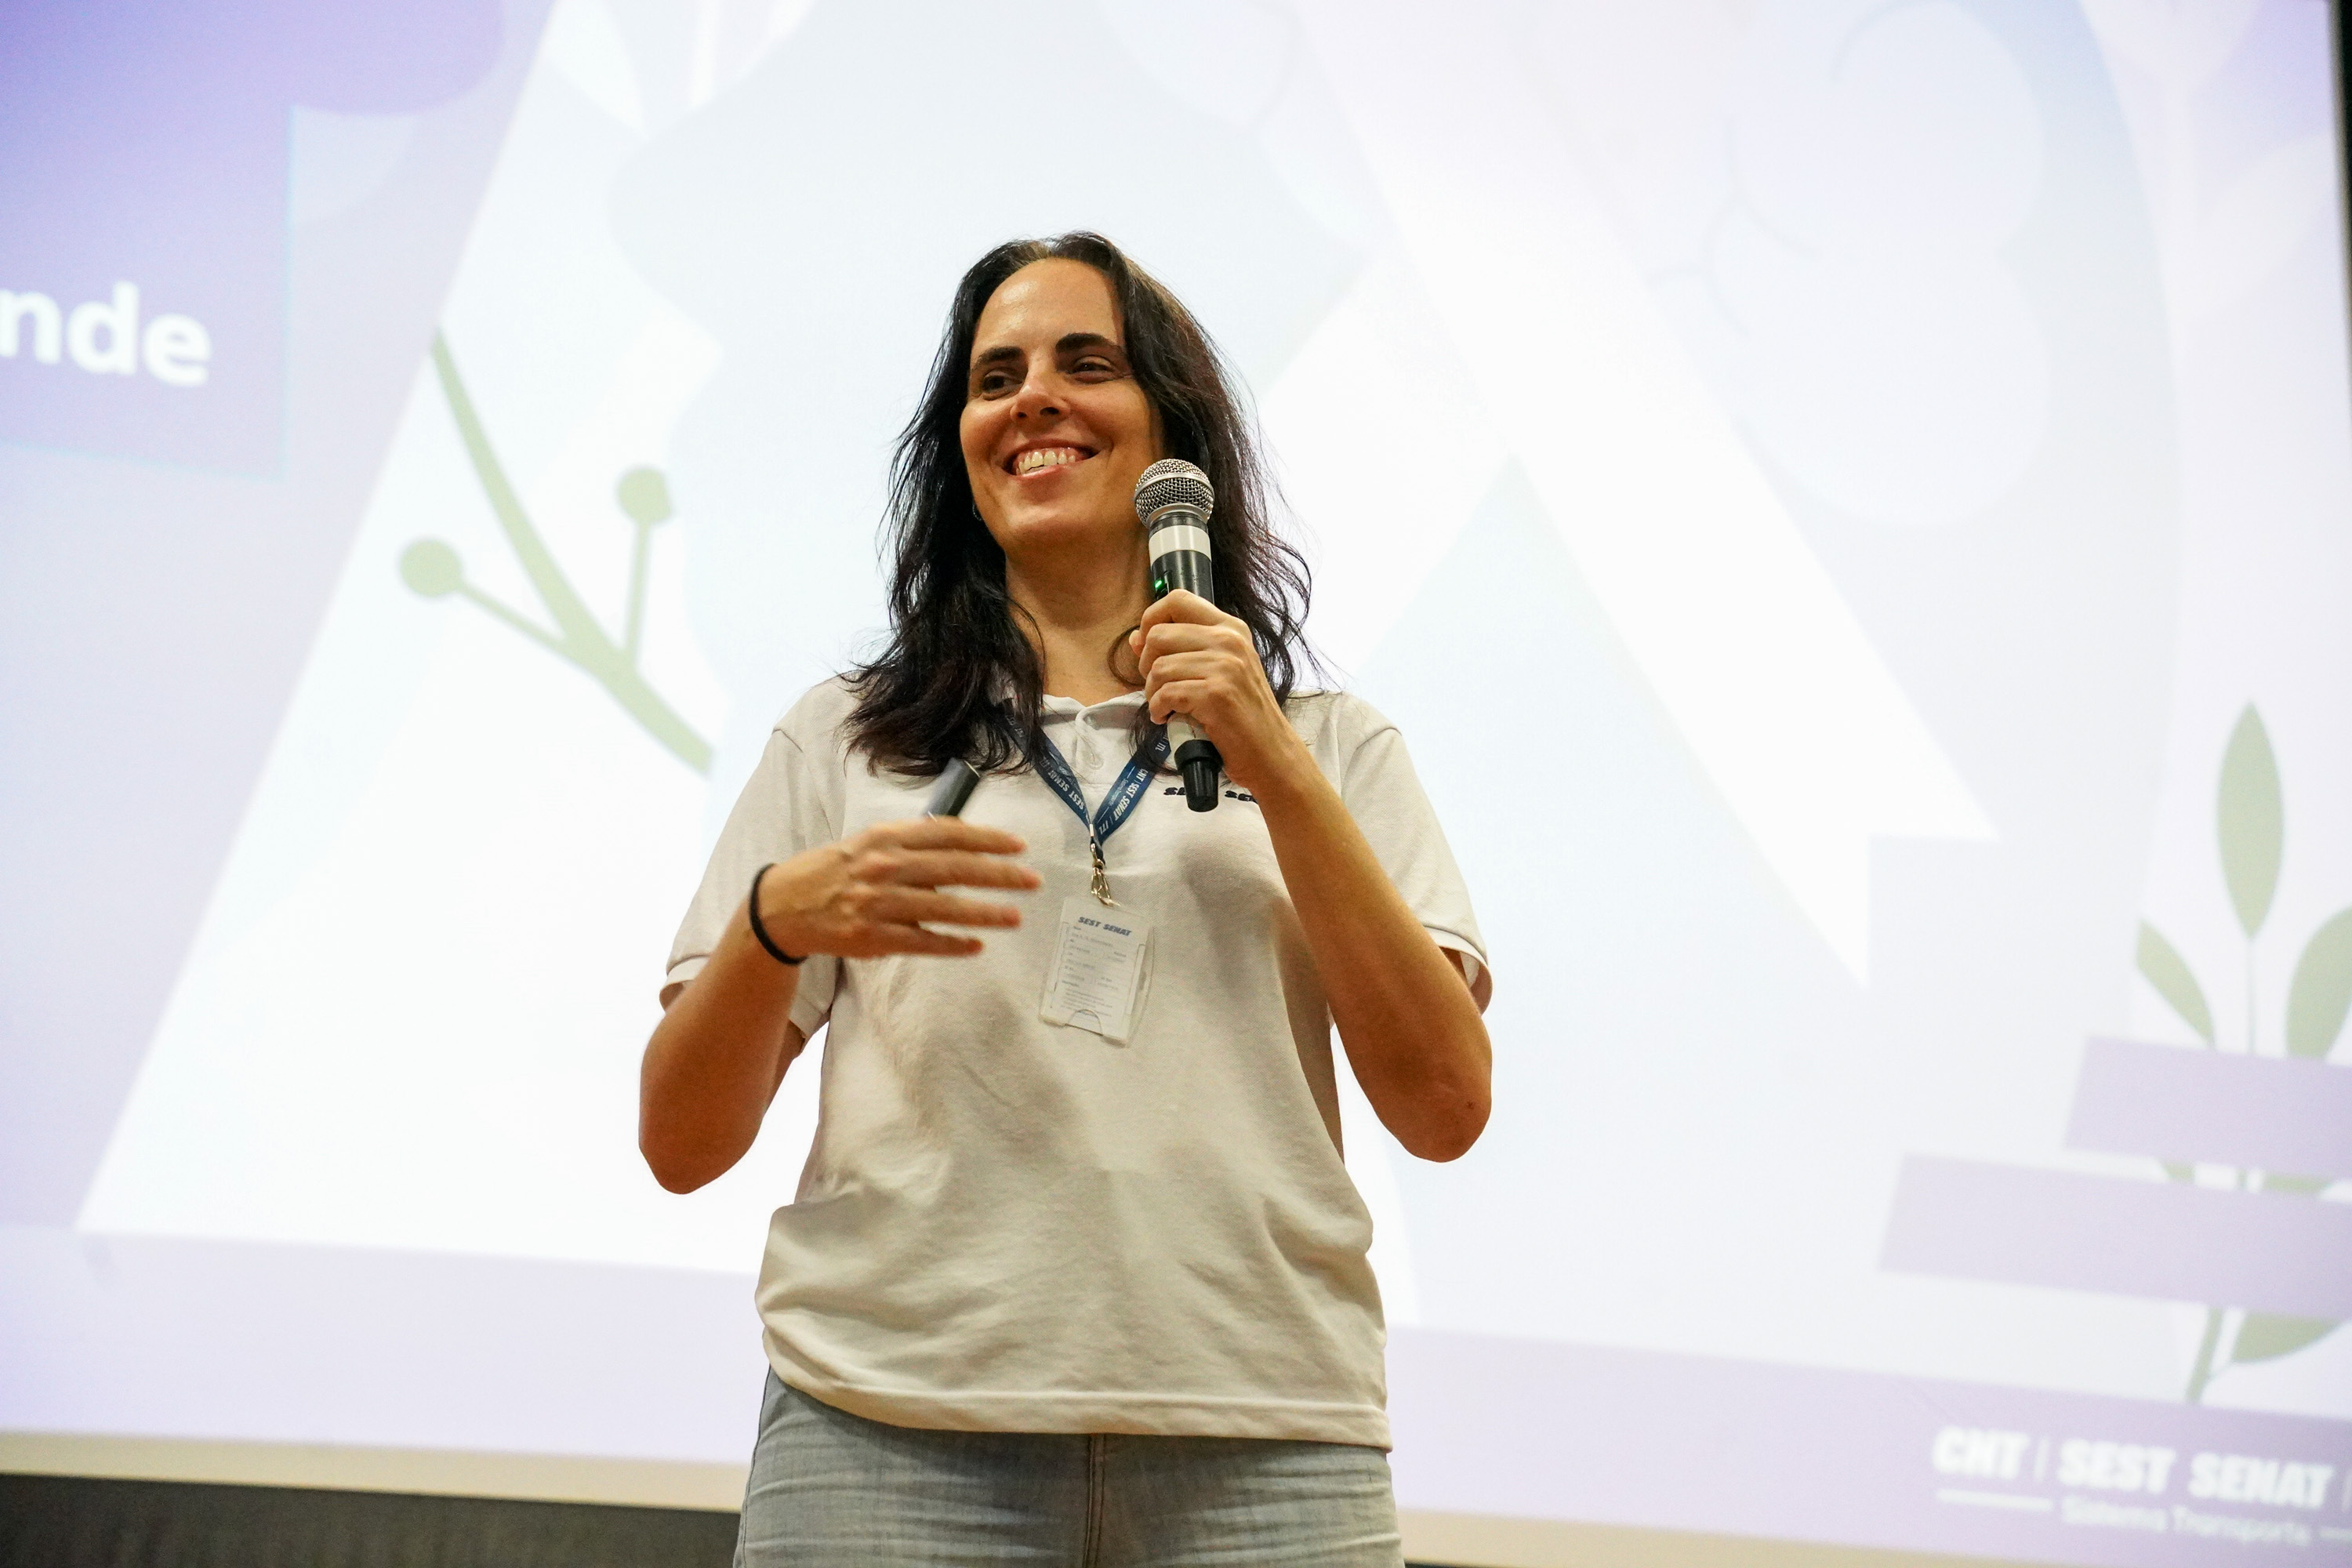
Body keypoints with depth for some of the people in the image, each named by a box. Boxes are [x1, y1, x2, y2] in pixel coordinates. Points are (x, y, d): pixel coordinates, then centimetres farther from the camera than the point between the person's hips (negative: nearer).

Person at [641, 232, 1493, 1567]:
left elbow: (1444, 1108, 1)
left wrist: (1277, 771, -3)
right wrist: (777, 922, -10)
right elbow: (683, 1145, 9)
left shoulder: (1328, 748, 14)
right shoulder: (846, 740, 13)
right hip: (895, 1433, 0)